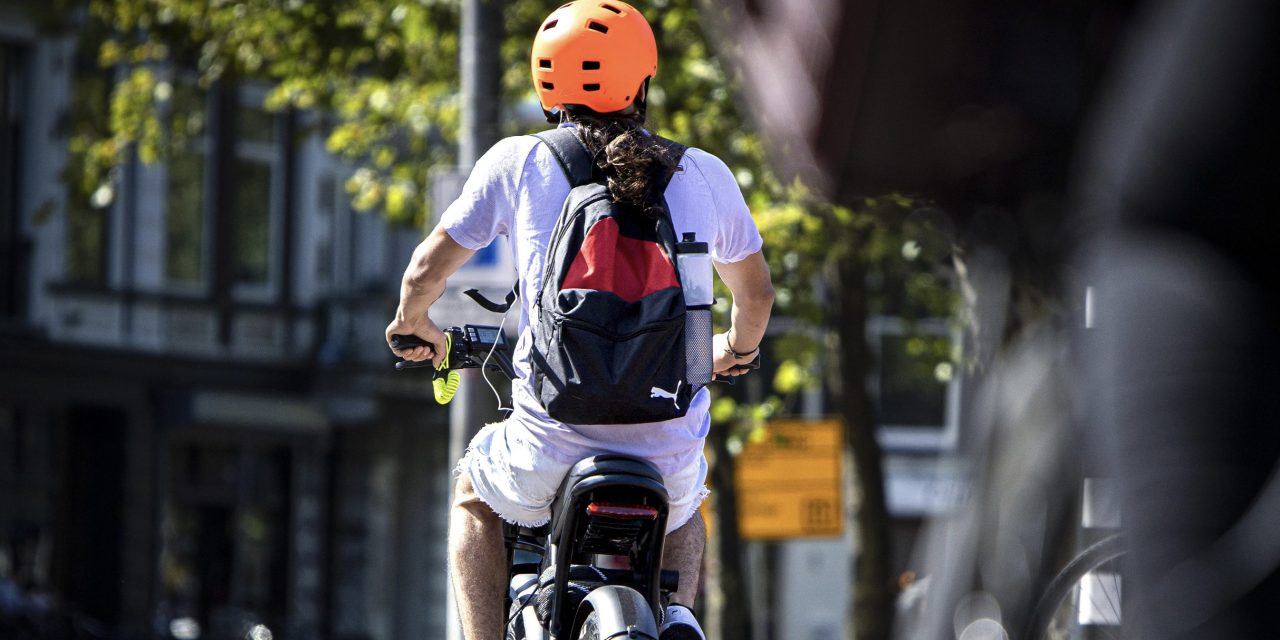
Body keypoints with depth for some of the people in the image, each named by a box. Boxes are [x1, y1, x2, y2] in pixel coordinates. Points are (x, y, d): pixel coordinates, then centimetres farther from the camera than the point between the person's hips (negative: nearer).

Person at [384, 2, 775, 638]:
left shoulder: (517, 161, 2)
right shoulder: (703, 174, 8)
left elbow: (428, 266, 8)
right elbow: (756, 291, 23)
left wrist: (413, 323, 31)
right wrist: (736, 348, 46)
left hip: (551, 449, -1)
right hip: (669, 452, 1)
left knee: (475, 499, 33)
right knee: (683, 511, 37)